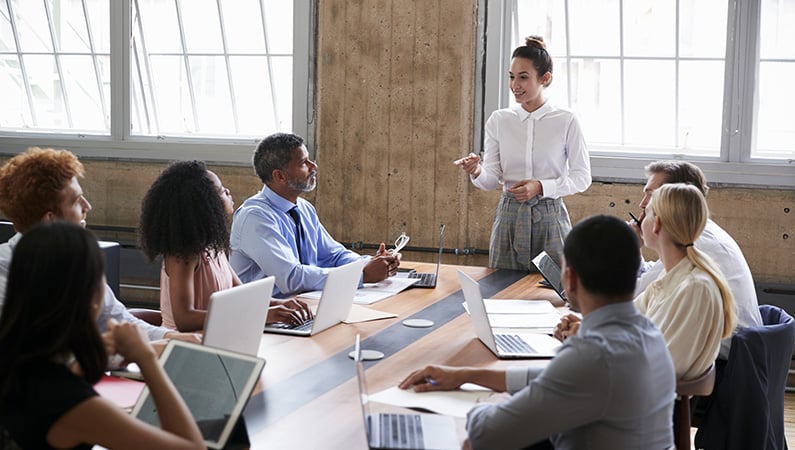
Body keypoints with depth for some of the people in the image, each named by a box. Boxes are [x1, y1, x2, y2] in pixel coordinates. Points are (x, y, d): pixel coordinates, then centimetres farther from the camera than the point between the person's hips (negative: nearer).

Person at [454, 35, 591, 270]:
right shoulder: (499, 120, 3)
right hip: (509, 215, 2)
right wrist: (476, 172, -21)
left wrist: (541, 187, -16)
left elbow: (582, 177, -2)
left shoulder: (566, 121, -4)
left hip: (549, 217, -2)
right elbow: (491, 180, 1)